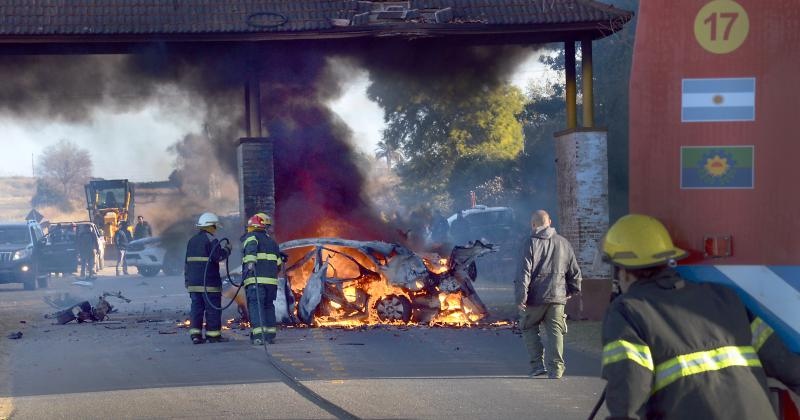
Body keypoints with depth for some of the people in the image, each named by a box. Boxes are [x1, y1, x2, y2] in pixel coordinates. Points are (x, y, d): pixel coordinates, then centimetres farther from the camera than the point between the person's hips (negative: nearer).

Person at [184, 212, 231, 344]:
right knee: (212, 308, -1)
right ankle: (213, 334, 0)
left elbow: (187, 262, 20)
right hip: (209, 282, -7)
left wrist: (187, 280, 23)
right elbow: (218, 256, -17)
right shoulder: (210, 239, -8)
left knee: (196, 307, 7)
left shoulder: (192, 240, 17)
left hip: (193, 282, 7)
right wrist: (227, 249, 2)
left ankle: (195, 334, 2)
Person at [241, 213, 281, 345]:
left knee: (255, 306, -8)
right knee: (268, 306, 15)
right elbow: (278, 262, 23)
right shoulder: (271, 241, 22)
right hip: (271, 279, 6)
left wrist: (250, 262, -36)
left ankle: (258, 335, -18)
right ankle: (270, 334, 13)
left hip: (256, 279, -6)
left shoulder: (251, 237, 2)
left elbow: (251, 249, -21)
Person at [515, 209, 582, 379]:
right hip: (557, 296, 3)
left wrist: (521, 296, -11)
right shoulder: (563, 243, 8)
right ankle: (555, 369, -1)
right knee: (555, 332, 5)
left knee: (529, 328, 14)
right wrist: (572, 290, 27)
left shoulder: (531, 243, -6)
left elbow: (525, 271, -12)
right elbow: (575, 271, 13)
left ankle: (537, 364, 6)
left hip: (536, 296, -3)